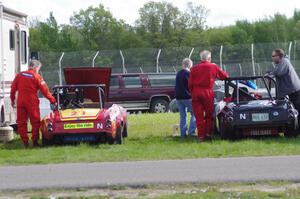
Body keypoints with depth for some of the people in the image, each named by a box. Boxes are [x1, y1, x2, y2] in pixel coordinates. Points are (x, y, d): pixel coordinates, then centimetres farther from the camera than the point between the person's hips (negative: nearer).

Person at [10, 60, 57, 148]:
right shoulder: (37, 77, -4)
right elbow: (45, 90, -5)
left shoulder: (19, 75, 7)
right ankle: (35, 141, 7)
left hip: (20, 102, 3)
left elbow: (13, 88, 8)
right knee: (35, 122, 8)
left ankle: (25, 142, 8)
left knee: (21, 122, 9)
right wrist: (53, 100, 2)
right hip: (32, 102, -3)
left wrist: (12, 99, 18)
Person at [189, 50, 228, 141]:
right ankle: (208, 133, 7)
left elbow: (190, 83, 5)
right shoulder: (213, 67, 2)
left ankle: (201, 135, 2)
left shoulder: (194, 68, 6)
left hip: (196, 93, 2)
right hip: (207, 92, -1)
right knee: (209, 115, 12)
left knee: (199, 116, 4)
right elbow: (224, 76, 10)